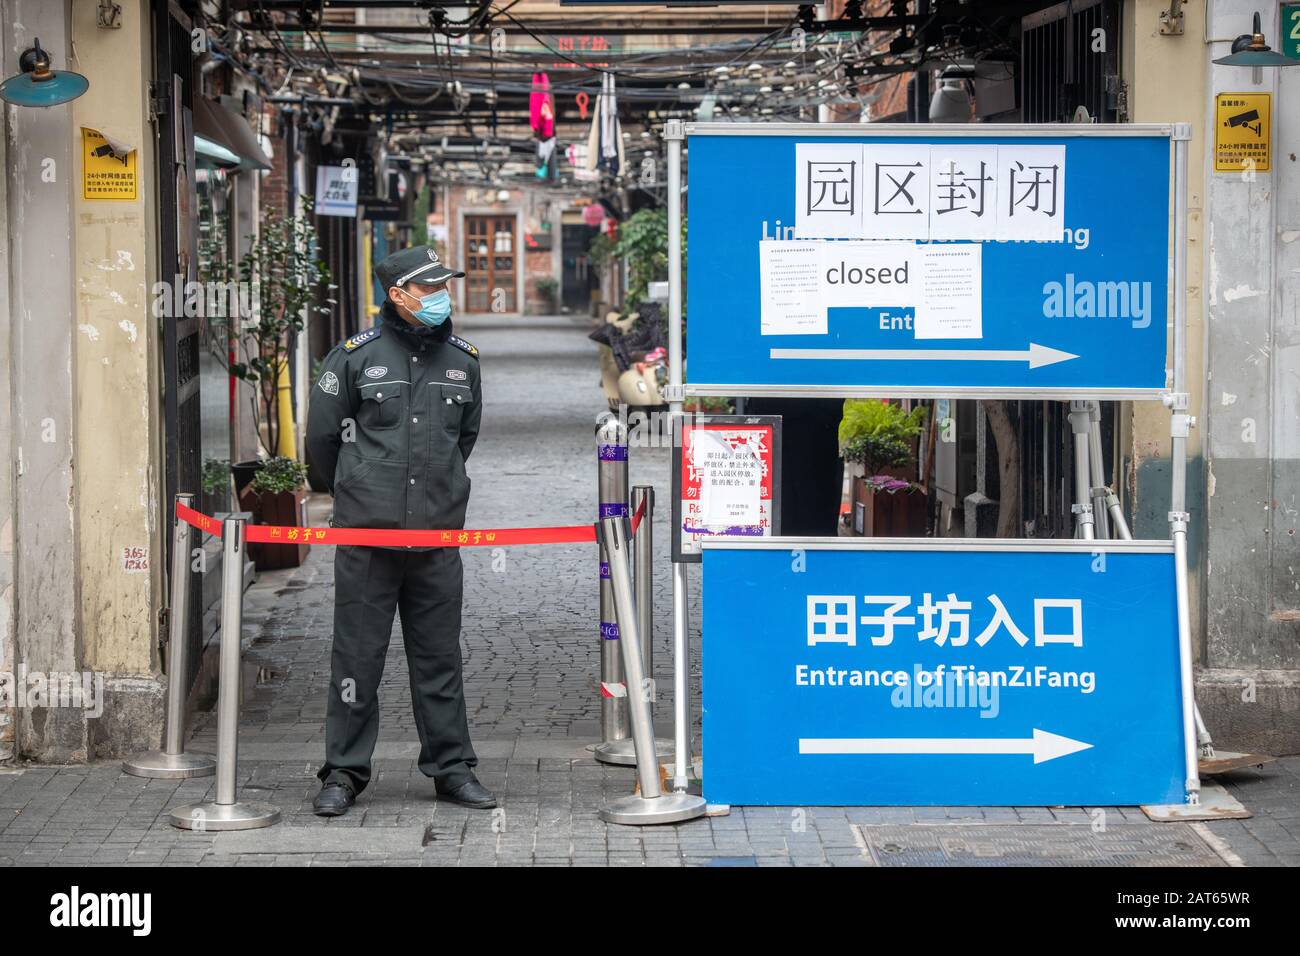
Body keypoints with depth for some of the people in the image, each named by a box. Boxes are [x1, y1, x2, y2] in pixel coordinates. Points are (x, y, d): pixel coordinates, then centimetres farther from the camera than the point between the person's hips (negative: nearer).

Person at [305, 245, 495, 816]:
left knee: (439, 657, 8)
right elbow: (322, 436, 8)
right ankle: (344, 773, 8)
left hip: (438, 536, 3)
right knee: (357, 656, 1)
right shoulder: (356, 357, -2)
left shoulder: (462, 360, 10)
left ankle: (452, 768, 15)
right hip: (366, 534, -3)